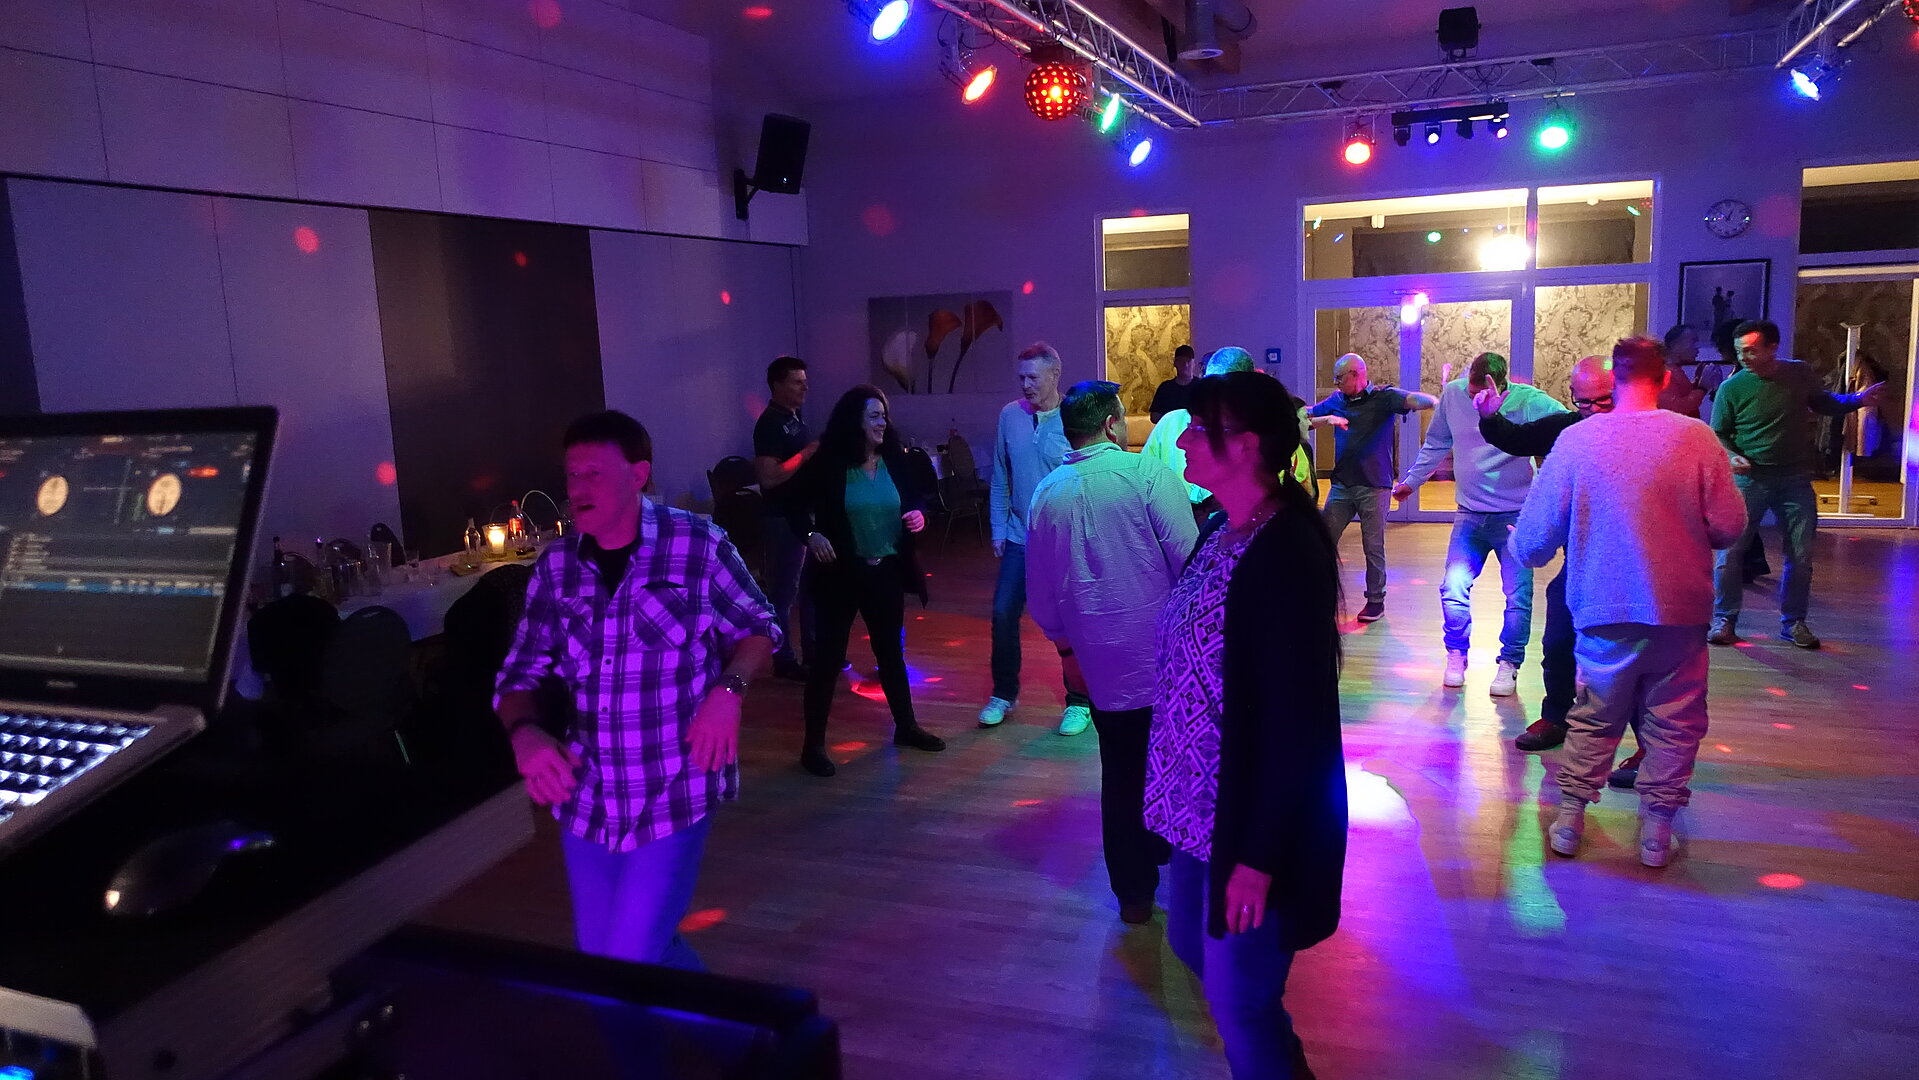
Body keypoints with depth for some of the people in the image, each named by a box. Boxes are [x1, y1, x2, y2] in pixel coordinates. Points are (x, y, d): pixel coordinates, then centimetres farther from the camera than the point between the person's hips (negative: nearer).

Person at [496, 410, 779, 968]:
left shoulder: (698, 545, -11)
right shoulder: (556, 566, 0)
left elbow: (758, 628, 2)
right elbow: (519, 675, 5)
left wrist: (729, 688, -18)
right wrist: (525, 731, -17)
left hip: (673, 796, -5)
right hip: (585, 801, 5)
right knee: (597, 959, 20)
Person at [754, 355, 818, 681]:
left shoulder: (793, 419, 13)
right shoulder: (769, 424, -16)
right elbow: (768, 477, -25)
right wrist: (806, 454, -23)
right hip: (783, 520, -10)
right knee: (784, 592, 0)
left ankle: (813, 652, 29)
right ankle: (784, 661, 9)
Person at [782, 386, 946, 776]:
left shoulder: (895, 460, 1)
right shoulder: (827, 463, -12)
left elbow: (915, 497, 14)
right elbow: (796, 505, -5)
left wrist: (918, 514, -8)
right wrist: (811, 534, -22)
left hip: (885, 571, 5)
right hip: (840, 572, -4)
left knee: (891, 650, 18)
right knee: (829, 656, 1)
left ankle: (906, 726, 35)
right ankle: (813, 743, 12)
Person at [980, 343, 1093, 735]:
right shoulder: (1010, 415, 1)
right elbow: (1000, 479, 7)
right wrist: (999, 530, 6)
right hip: (1019, 538, 4)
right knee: (1003, 615, 6)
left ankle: (1079, 702, 22)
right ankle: (1003, 693, 25)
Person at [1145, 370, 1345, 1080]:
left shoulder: (1287, 552, -24)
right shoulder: (1222, 531, 3)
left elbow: (1298, 718, -24)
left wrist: (1259, 856, -21)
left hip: (1255, 815, -9)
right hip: (1202, 801, 9)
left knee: (1238, 999, 6)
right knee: (1191, 941, 25)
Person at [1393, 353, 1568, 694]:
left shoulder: (1529, 401, -13)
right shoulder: (1453, 394, -2)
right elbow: (1436, 445, 14)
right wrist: (1411, 481, 20)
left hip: (1515, 515, -2)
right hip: (1470, 514, 3)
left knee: (1518, 595, -2)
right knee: (1453, 587, -6)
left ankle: (1509, 664, 18)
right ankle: (1456, 655, 17)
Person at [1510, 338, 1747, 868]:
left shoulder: (1576, 438, -8)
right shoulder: (1696, 437, -8)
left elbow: (1535, 537, -5)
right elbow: (1730, 527, -7)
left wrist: (1521, 547, 17)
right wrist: (1687, 532, 14)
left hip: (1603, 610, 1)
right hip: (1680, 609, -1)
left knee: (1594, 719, 16)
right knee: (1674, 724, 14)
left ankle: (1569, 820, 20)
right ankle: (1656, 831, 20)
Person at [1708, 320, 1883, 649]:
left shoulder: (1799, 374, 2)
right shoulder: (1733, 387, -7)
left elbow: (1824, 404, 21)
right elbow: (1718, 434, 1)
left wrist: (1857, 400, 5)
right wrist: (1732, 456, -17)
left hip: (1796, 479, 3)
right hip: (1749, 478, -3)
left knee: (1801, 555, 6)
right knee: (1730, 550, -9)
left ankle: (1794, 622, 21)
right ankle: (1724, 620, 4)